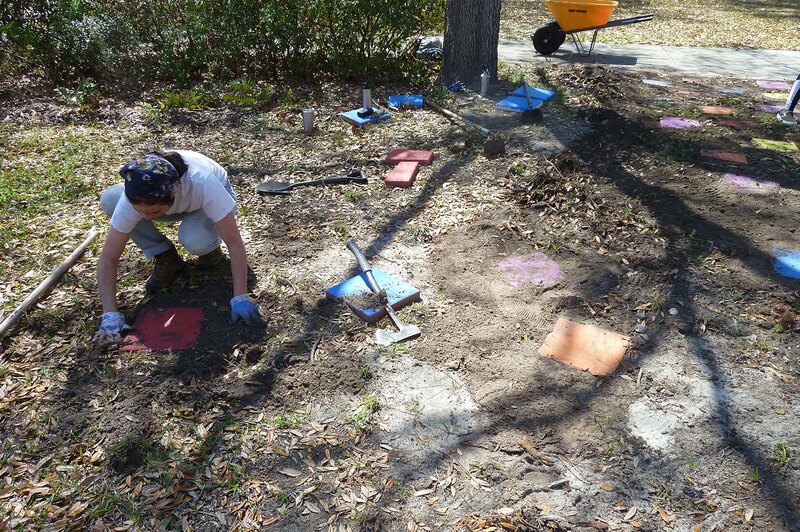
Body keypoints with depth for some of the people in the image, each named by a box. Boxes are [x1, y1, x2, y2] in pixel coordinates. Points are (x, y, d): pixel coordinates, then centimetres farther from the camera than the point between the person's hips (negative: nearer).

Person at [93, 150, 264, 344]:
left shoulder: (203, 183, -43)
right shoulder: (134, 197, -33)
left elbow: (234, 243, -40)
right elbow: (108, 258, -27)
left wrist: (240, 298, -44)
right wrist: (110, 314, -36)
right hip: (175, 204, 3)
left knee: (193, 240, -39)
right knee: (109, 199, -24)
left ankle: (211, 246, 0)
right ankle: (166, 259, -6)